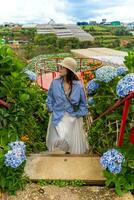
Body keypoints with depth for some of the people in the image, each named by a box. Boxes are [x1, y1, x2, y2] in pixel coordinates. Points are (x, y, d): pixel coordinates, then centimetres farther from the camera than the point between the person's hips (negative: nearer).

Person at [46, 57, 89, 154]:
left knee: (74, 143, 8)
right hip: (58, 117, 1)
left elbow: (83, 104, 1)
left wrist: (78, 115, -5)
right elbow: (50, 98, 6)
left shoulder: (78, 86, -13)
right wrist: (52, 110, 0)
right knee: (58, 140, 0)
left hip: (73, 118, 0)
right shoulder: (55, 83, -10)